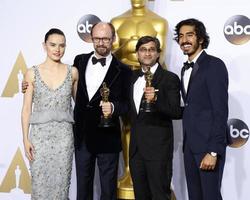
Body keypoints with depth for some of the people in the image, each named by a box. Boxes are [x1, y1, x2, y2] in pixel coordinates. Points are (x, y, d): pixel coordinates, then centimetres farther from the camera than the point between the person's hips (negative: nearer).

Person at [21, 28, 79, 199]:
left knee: (61, 183, 5)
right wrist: (26, 139, -3)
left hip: (64, 134, 1)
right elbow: (27, 108, 2)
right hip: (39, 134, -1)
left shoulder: (72, 72, 3)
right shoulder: (32, 73, 1)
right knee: (40, 184, 2)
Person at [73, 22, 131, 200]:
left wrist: (113, 107, -24)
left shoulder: (122, 71, -4)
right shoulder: (80, 61, 5)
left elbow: (127, 104, -2)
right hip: (82, 136, 3)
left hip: (107, 138, -3)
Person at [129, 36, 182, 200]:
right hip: (136, 147, 6)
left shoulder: (170, 78, -7)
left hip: (158, 148, -6)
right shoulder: (132, 77, 13)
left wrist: (156, 99, -29)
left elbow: (177, 112, -15)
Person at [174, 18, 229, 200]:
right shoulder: (186, 69, 16)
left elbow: (221, 110, -15)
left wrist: (213, 151, -20)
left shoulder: (214, 65, -10)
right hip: (190, 145, 8)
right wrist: (187, 144, 10)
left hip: (208, 144, -7)